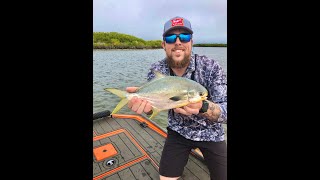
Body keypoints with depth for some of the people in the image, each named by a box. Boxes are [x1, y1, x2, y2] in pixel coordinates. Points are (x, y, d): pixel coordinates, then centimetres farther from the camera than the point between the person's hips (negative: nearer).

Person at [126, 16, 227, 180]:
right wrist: (141, 101, -38)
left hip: (211, 133, 0)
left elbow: (225, 111, -22)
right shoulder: (157, 70, -13)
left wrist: (202, 107, -45)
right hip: (177, 132, 1)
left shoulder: (211, 68, -21)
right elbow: (152, 105, -13)